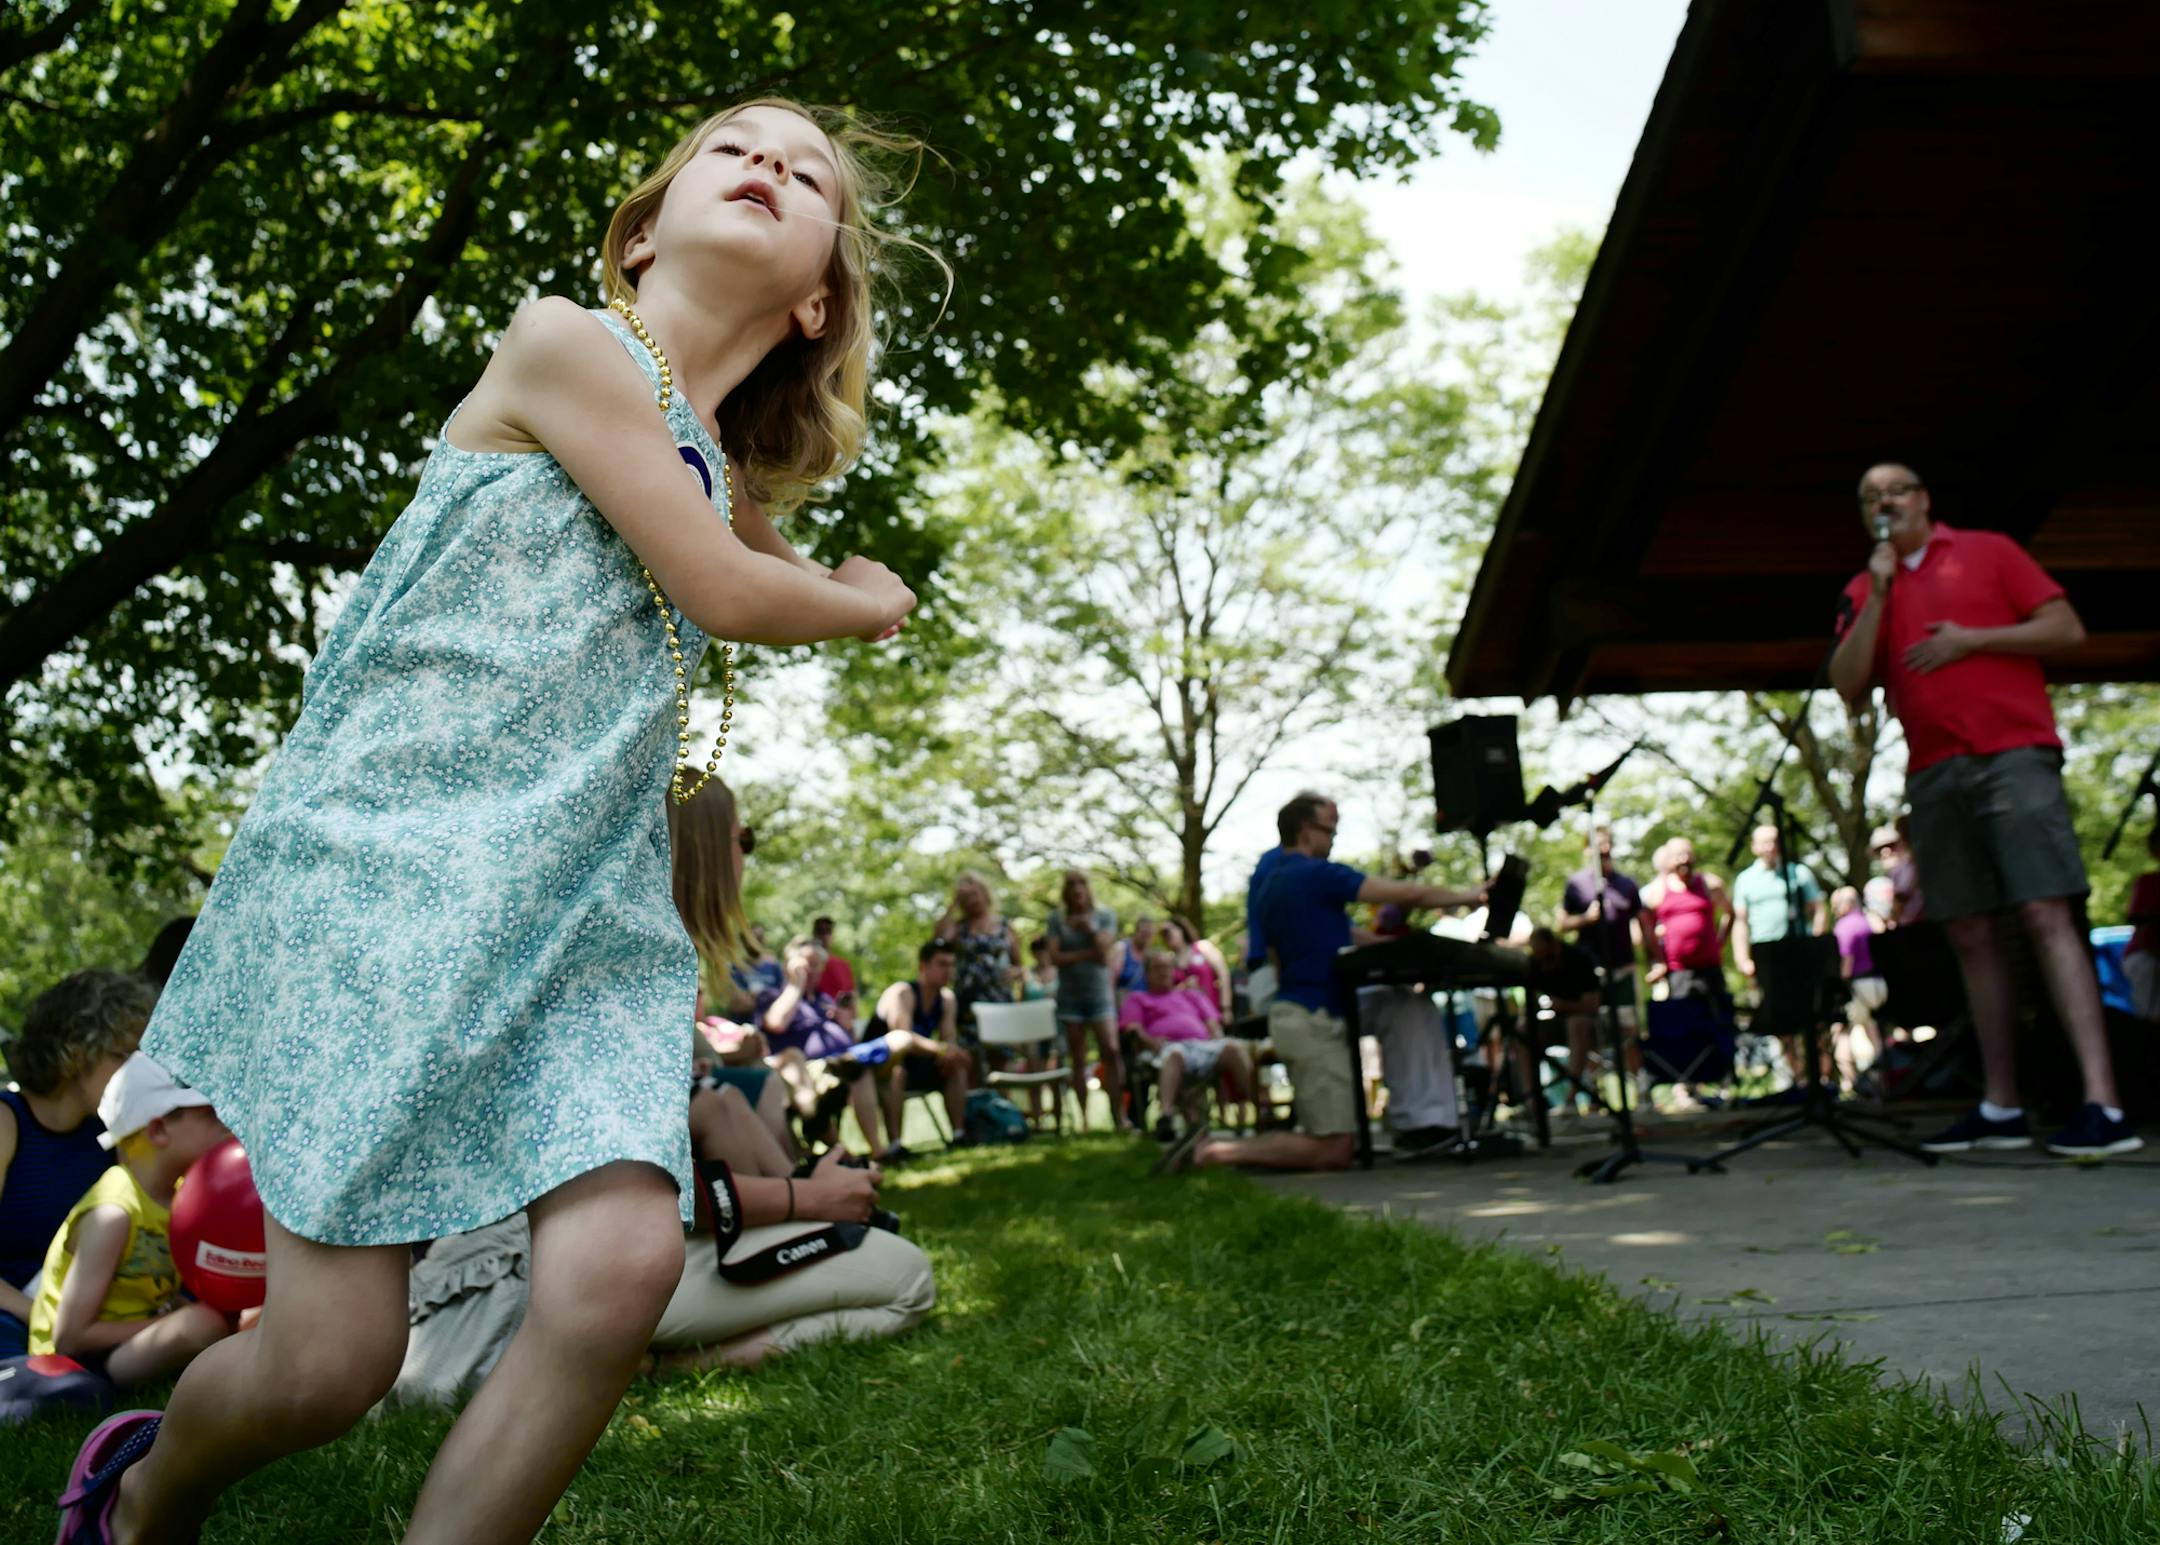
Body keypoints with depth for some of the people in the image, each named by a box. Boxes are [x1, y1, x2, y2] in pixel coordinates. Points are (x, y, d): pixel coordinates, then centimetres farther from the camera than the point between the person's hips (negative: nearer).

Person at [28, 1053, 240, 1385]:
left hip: (135, 1345, 9)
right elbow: (70, 1337, -21)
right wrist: (177, 1324, -20)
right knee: (203, 1325, -32)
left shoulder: (179, 1193, 2)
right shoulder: (113, 1213, -21)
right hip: (79, 1365, -8)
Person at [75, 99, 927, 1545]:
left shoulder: (730, 482, 17)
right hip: (385, 865, -6)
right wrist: (869, 604, 13)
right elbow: (719, 591, -5)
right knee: (333, 1356, -6)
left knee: (624, 1264, -18)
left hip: (588, 910, 6)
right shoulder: (564, 341, -3)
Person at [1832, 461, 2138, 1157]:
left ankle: (2103, 1105, -17)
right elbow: (1848, 687, 3)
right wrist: (1878, 593, -2)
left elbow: (2066, 628, 3)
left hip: (2013, 753, -4)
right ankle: (2000, 1108, 9)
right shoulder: (1864, 591, 16)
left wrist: (1970, 639, -8)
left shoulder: (1988, 551, 9)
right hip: (1933, 774, 4)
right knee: (1970, 937, 4)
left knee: (2046, 916, -14)